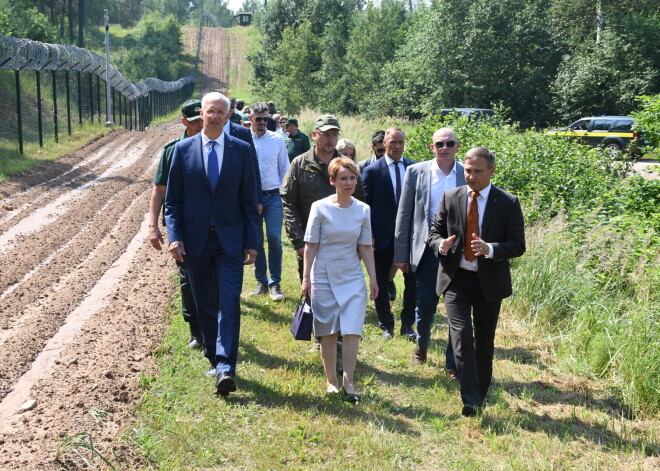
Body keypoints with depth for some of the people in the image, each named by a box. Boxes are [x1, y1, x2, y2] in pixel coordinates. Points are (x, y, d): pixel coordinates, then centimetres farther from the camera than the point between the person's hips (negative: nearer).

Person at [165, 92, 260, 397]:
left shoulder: (242, 150, 2)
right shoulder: (183, 149, 3)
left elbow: (250, 200, 3)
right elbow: (172, 200, 4)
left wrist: (251, 242, -1)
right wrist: (174, 236, -7)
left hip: (230, 239, -1)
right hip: (195, 240, 2)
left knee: (229, 303, -9)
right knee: (204, 304, 11)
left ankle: (225, 368, -11)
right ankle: (215, 358, 27)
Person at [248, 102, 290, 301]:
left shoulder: (277, 139, 4)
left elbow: (285, 168, 11)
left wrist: (281, 190, 4)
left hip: (273, 196, 0)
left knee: (274, 238, -8)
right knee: (256, 240, 7)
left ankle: (275, 284, 2)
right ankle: (261, 282, 19)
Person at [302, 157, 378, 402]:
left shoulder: (363, 210, 1)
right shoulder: (320, 207, -7)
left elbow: (365, 247, 6)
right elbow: (311, 245, -5)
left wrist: (373, 278, 5)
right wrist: (306, 278, -6)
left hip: (352, 276, 2)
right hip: (324, 275, -2)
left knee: (352, 329, -6)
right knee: (328, 330, 7)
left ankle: (348, 380, 3)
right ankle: (331, 380, 19)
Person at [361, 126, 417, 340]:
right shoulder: (372, 171, -4)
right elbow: (365, 205, -3)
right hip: (383, 235, -2)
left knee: (412, 280, 6)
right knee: (381, 283, 9)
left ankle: (407, 325, 23)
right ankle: (386, 325, 26)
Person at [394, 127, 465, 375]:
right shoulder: (416, 172, 0)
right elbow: (403, 216, 3)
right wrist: (401, 254, 1)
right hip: (427, 250, 0)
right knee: (425, 306, 7)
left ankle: (453, 362, 20)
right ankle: (421, 345, 37)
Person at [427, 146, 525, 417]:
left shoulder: (508, 203, -5)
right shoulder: (450, 198, 1)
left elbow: (518, 245, -7)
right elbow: (434, 232, 7)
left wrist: (490, 249, -25)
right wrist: (441, 244, -17)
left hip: (489, 281, 0)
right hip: (456, 279, 0)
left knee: (485, 342, 13)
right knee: (462, 337, -12)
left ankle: (481, 393, 33)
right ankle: (470, 401, -8)